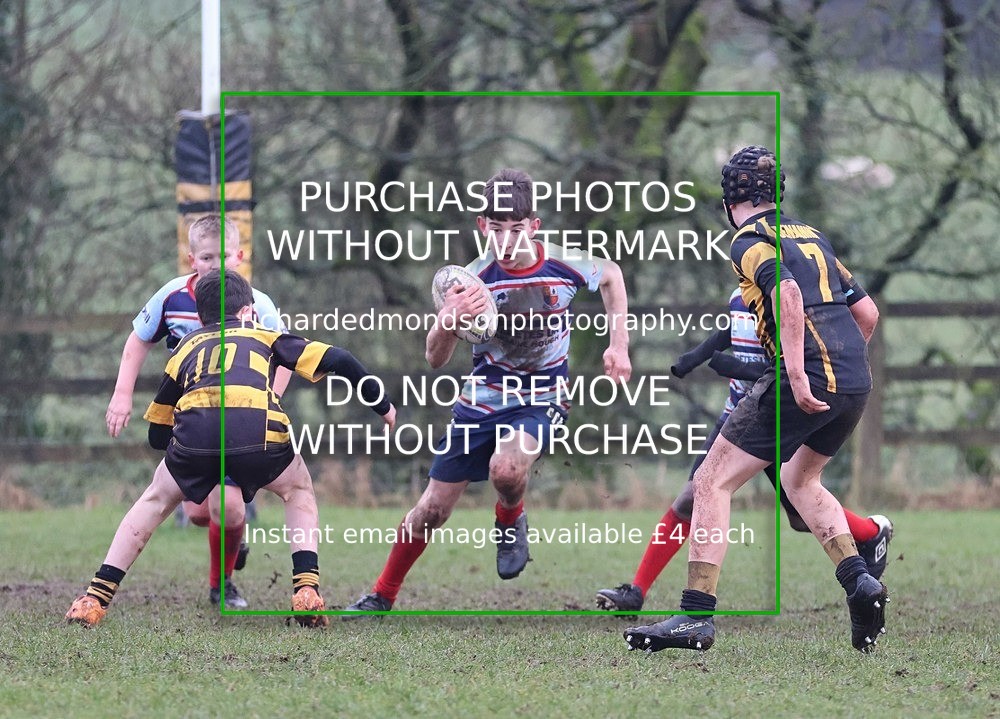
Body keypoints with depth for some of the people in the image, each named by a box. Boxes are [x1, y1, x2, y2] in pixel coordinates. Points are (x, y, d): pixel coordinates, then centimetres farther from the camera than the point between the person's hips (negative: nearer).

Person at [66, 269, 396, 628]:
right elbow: (336, 360, 21)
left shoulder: (186, 347, 35)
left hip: (193, 430, 1)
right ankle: (306, 590, 14)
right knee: (298, 491, 29)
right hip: (258, 430, -1)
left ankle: (95, 599, 20)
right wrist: (383, 406, 31)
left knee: (156, 500, 28)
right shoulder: (263, 334, 31)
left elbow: (157, 434, 35)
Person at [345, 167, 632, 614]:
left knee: (506, 469, -33)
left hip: (541, 401, -1)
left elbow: (611, 276, 11)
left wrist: (619, 343, 4)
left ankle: (511, 522, 3)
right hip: (480, 404, 1)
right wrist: (450, 321, -39)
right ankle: (382, 597, 24)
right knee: (432, 510, 4)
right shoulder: (474, 280, -16)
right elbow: (435, 359, -17)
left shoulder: (566, 267, -14)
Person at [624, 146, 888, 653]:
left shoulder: (750, 242, -1)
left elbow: (788, 294, -21)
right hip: (857, 381, 8)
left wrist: (797, 374, -25)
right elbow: (867, 312, 23)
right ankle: (859, 581, 12)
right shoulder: (811, 236, 22)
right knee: (800, 480, 30)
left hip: (807, 378, -8)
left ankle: (696, 616, -10)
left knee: (712, 481, -2)